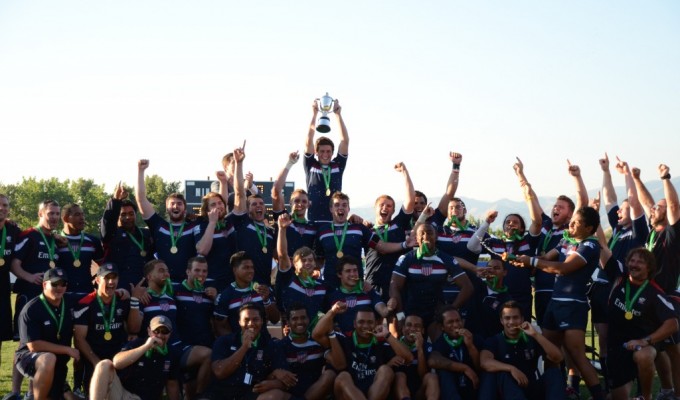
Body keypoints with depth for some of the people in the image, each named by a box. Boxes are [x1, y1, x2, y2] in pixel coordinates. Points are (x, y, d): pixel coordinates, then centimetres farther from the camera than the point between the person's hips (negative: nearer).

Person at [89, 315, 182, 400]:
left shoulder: (173, 354, 5)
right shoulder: (137, 344, -3)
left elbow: (172, 385, 13)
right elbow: (117, 362, -22)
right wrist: (146, 346, -24)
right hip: (119, 392, 0)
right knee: (105, 364, -27)